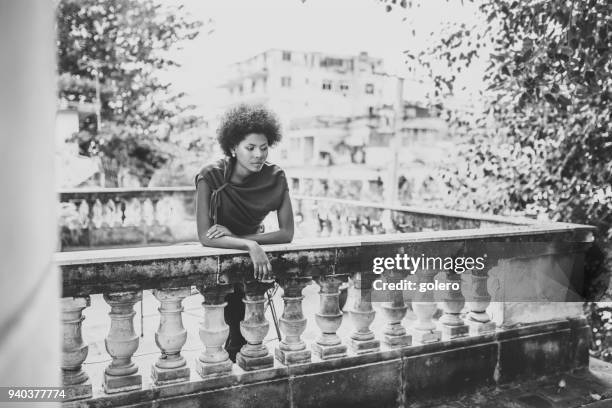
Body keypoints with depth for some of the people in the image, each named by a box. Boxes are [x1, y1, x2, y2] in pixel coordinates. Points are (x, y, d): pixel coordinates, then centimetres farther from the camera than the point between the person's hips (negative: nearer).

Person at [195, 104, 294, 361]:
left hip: (253, 252, 2)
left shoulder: (275, 177, -12)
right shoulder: (211, 176, -19)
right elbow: (205, 236, -25)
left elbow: (287, 233, -15)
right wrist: (250, 245, -40)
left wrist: (234, 235, -24)